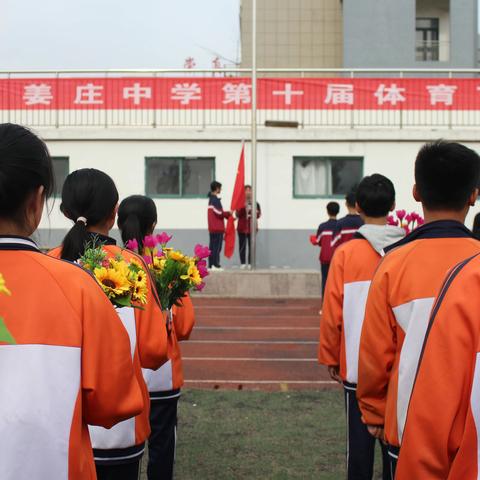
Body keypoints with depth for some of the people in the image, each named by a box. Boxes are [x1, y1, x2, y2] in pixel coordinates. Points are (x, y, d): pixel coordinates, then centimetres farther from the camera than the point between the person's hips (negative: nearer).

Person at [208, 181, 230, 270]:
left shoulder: (211, 199, 18)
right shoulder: (216, 199, -13)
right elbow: (219, 213, -18)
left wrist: (228, 216, 18)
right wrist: (228, 213, -3)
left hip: (212, 227, 10)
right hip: (218, 227, -9)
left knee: (213, 246, 10)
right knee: (217, 246, -9)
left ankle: (211, 265, 10)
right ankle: (215, 264, -12)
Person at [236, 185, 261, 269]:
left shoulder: (255, 203, 7)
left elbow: (259, 214, 10)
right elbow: (237, 214, -5)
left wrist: (256, 213, -11)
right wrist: (243, 207, -18)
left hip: (251, 227, 1)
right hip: (242, 227, -1)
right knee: (242, 246, 0)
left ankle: (250, 263, 2)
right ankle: (243, 263, 6)